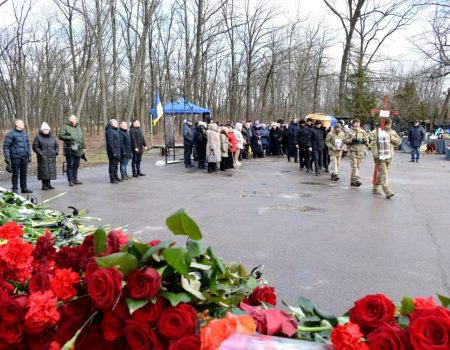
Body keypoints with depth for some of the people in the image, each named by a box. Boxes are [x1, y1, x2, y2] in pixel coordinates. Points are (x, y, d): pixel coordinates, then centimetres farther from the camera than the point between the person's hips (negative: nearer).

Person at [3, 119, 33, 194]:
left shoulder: (24, 134, 15)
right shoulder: (11, 134, -6)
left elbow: (27, 145, 22)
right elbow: (6, 146, -8)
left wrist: (29, 155, 18)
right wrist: (7, 157, -13)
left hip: (24, 157, 6)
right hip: (15, 157, -6)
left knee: (24, 173, 9)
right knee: (15, 174, 0)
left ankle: (24, 188, 18)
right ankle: (15, 189, 7)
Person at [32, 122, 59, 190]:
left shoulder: (52, 137, 13)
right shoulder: (38, 137, -2)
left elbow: (57, 145, 19)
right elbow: (35, 146, -5)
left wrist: (56, 152, 2)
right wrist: (40, 153, -15)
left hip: (51, 157, 5)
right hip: (43, 158, -5)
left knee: (51, 170, 6)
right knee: (44, 170, -6)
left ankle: (48, 183, 17)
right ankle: (44, 185, 0)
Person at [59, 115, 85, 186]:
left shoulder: (78, 127, 18)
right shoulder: (65, 127, -2)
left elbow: (82, 138, 22)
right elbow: (60, 136, -10)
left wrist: (83, 147, 19)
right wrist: (70, 137, -17)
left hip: (78, 150, 6)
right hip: (70, 150, -6)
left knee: (76, 165, 10)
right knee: (70, 165, -3)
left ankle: (75, 179, 20)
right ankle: (70, 180, 2)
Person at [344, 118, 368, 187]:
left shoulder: (363, 131, 16)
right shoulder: (349, 131, 2)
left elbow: (366, 140, 18)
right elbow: (345, 140, -3)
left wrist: (364, 140, -5)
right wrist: (352, 140, -17)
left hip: (361, 151, 5)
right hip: (352, 151, -5)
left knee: (358, 166, 7)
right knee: (354, 166, -14)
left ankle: (352, 180, 16)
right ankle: (356, 179, -19)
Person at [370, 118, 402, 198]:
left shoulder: (392, 132, 10)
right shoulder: (377, 132, -6)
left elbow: (399, 141, 3)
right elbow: (373, 144, -9)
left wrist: (391, 137, -14)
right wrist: (376, 156, -15)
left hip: (389, 156, 6)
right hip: (380, 157, -6)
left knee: (382, 173, 12)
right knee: (383, 173, -10)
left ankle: (375, 188, 24)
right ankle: (387, 191, -15)